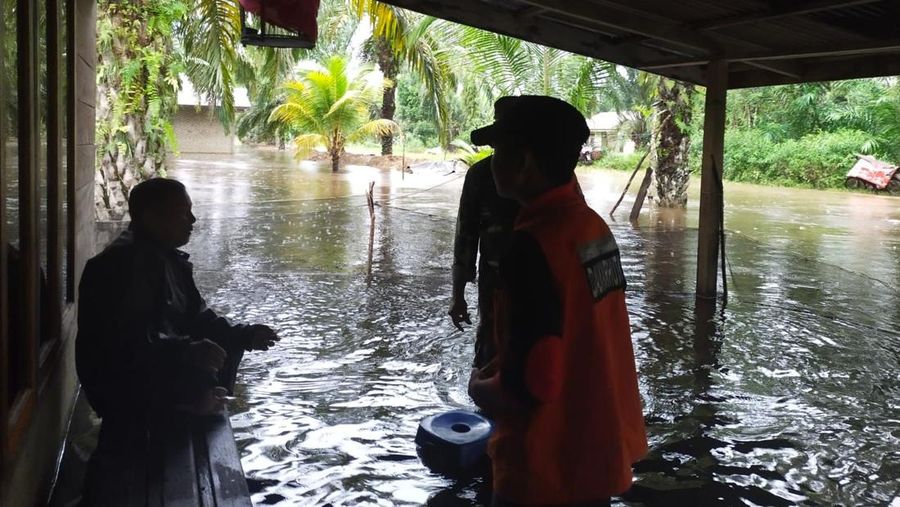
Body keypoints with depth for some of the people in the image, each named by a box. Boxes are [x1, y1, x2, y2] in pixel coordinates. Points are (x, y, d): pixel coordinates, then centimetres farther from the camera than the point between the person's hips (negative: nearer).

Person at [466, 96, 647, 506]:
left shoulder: (533, 245, -23)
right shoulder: (593, 226, 2)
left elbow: (529, 386, -25)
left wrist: (478, 387, -6)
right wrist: (498, 368, 12)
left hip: (548, 473, -7)